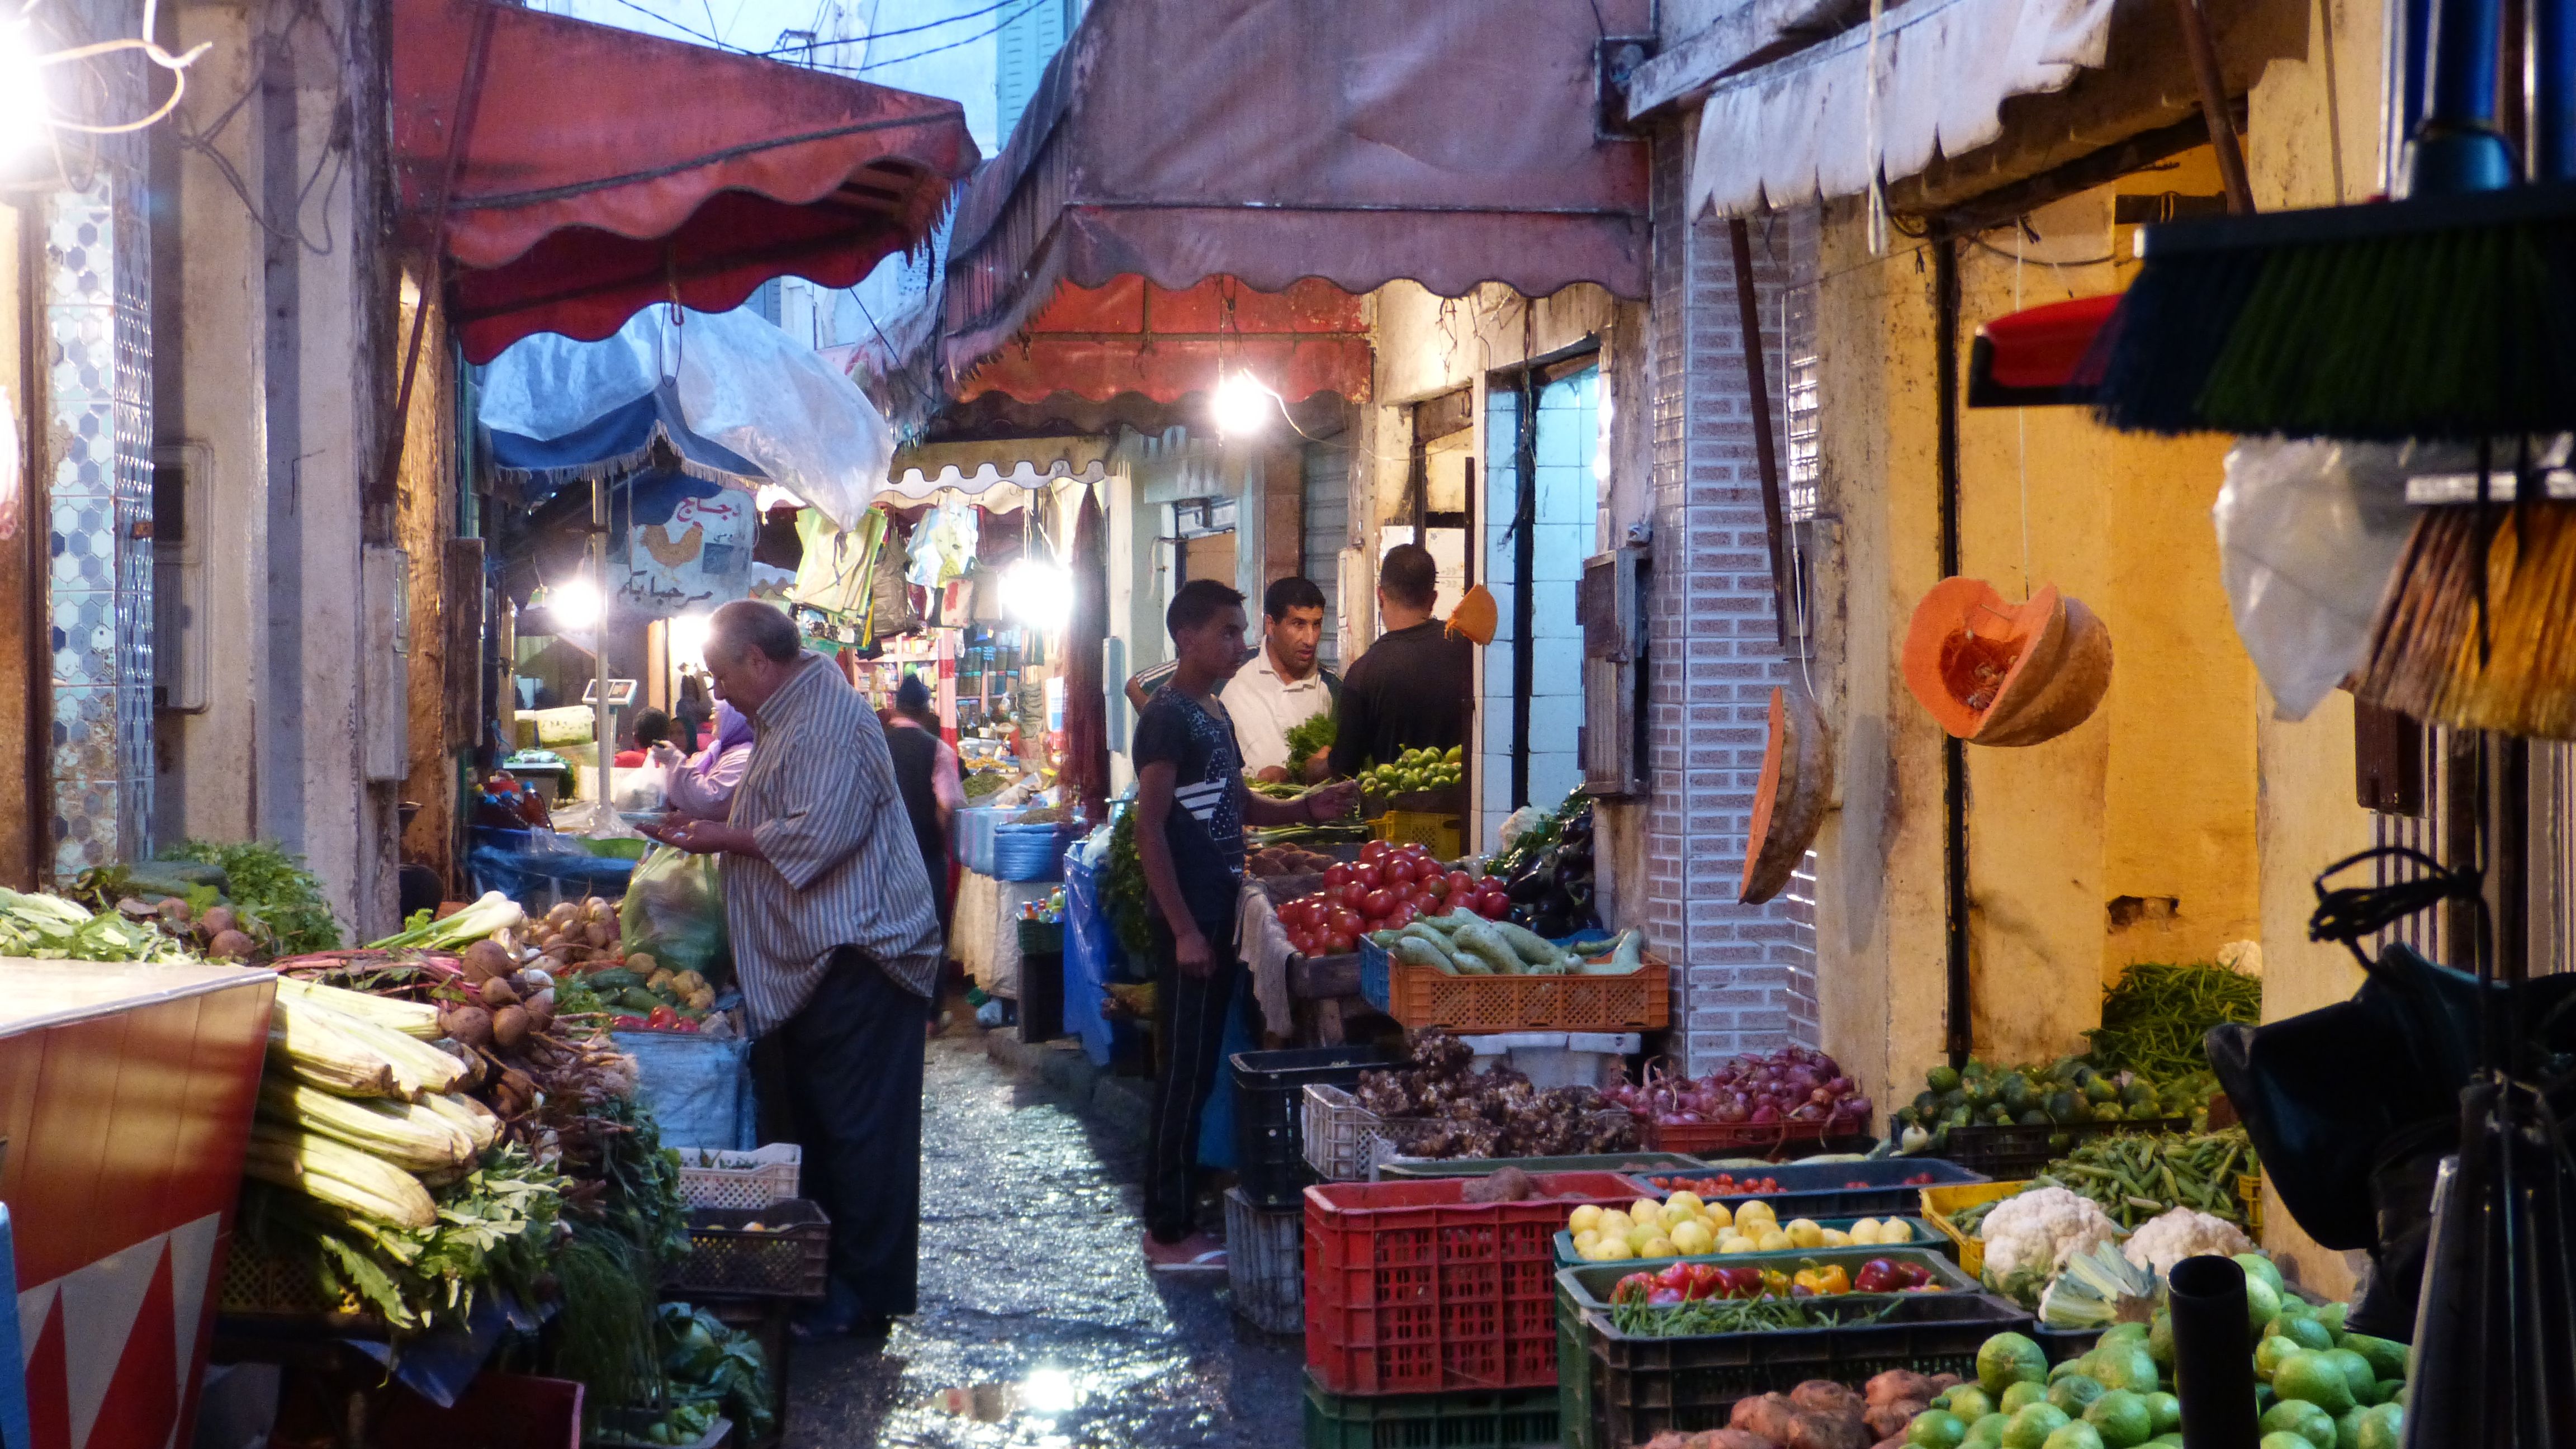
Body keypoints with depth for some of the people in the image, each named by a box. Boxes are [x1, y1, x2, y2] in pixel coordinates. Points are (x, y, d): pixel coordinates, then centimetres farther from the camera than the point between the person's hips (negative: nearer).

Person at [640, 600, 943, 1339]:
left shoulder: (829, 717, -16)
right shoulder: (784, 720, 18)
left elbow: (822, 833, -25)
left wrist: (727, 839, -13)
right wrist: (701, 825, 15)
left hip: (854, 957, -11)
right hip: (807, 962, 11)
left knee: (858, 1131, -6)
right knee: (809, 1124, 15)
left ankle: (864, 1295, -1)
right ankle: (819, 1277, 24)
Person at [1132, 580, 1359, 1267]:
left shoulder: (1214, 713, 15)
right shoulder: (1169, 716, -13)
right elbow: (1149, 828, -17)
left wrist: (1306, 808, 9)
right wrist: (1184, 929, -20)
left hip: (1217, 913, 9)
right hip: (1187, 919, -9)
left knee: (1199, 1071, 12)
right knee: (1184, 1073, -6)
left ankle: (1176, 1214, 19)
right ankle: (1169, 1233, 0)